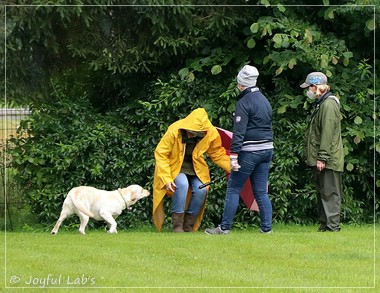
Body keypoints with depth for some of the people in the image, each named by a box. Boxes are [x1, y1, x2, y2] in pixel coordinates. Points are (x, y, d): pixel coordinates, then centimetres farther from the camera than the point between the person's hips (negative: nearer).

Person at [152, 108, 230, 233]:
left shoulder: (211, 134, -16)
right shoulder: (174, 130, -25)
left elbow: (218, 155, 0)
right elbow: (161, 154, -19)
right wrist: (166, 179, -25)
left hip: (195, 169, 3)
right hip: (175, 166, -3)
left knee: (201, 190, -23)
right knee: (182, 184, -33)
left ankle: (188, 225, -6)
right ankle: (177, 225, -24)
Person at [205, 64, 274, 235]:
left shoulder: (244, 102, -11)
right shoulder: (264, 100, 14)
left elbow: (239, 132, -17)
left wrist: (234, 156, -20)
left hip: (249, 151, -8)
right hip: (267, 150, 8)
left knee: (233, 189, -1)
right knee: (261, 191, 10)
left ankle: (225, 227, 0)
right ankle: (267, 227, 5)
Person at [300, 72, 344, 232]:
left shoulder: (329, 105, -14)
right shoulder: (321, 104, 19)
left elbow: (327, 133, -20)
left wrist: (322, 158, -23)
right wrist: (316, 158, 19)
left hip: (329, 160, -11)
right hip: (320, 160, 11)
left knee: (330, 193, -9)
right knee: (322, 193, 12)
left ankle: (333, 226, -9)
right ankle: (324, 225, 16)